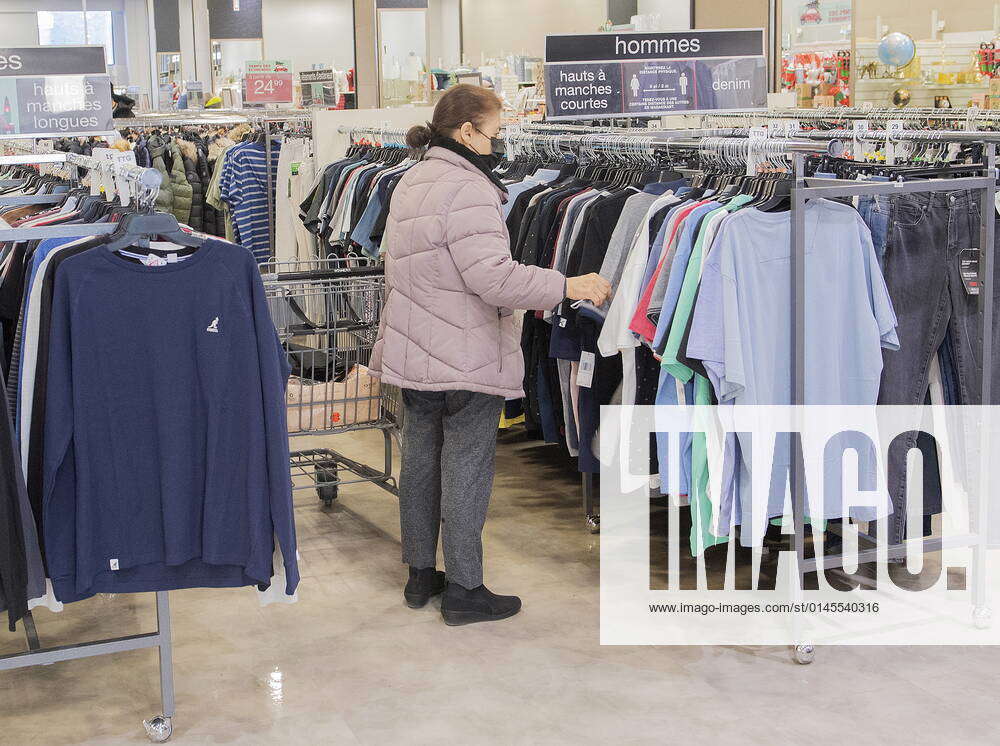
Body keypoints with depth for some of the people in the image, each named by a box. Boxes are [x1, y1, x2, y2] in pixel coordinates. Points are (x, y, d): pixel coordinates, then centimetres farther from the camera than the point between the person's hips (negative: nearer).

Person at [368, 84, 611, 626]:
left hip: (414, 354, 9)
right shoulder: (466, 189, -19)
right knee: (466, 469, 0)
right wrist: (567, 287, -22)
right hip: (468, 358, -9)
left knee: (420, 461, 15)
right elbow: (493, 276, -28)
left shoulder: (410, 183, 12)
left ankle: (420, 574, 27)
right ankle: (464, 591, 8)